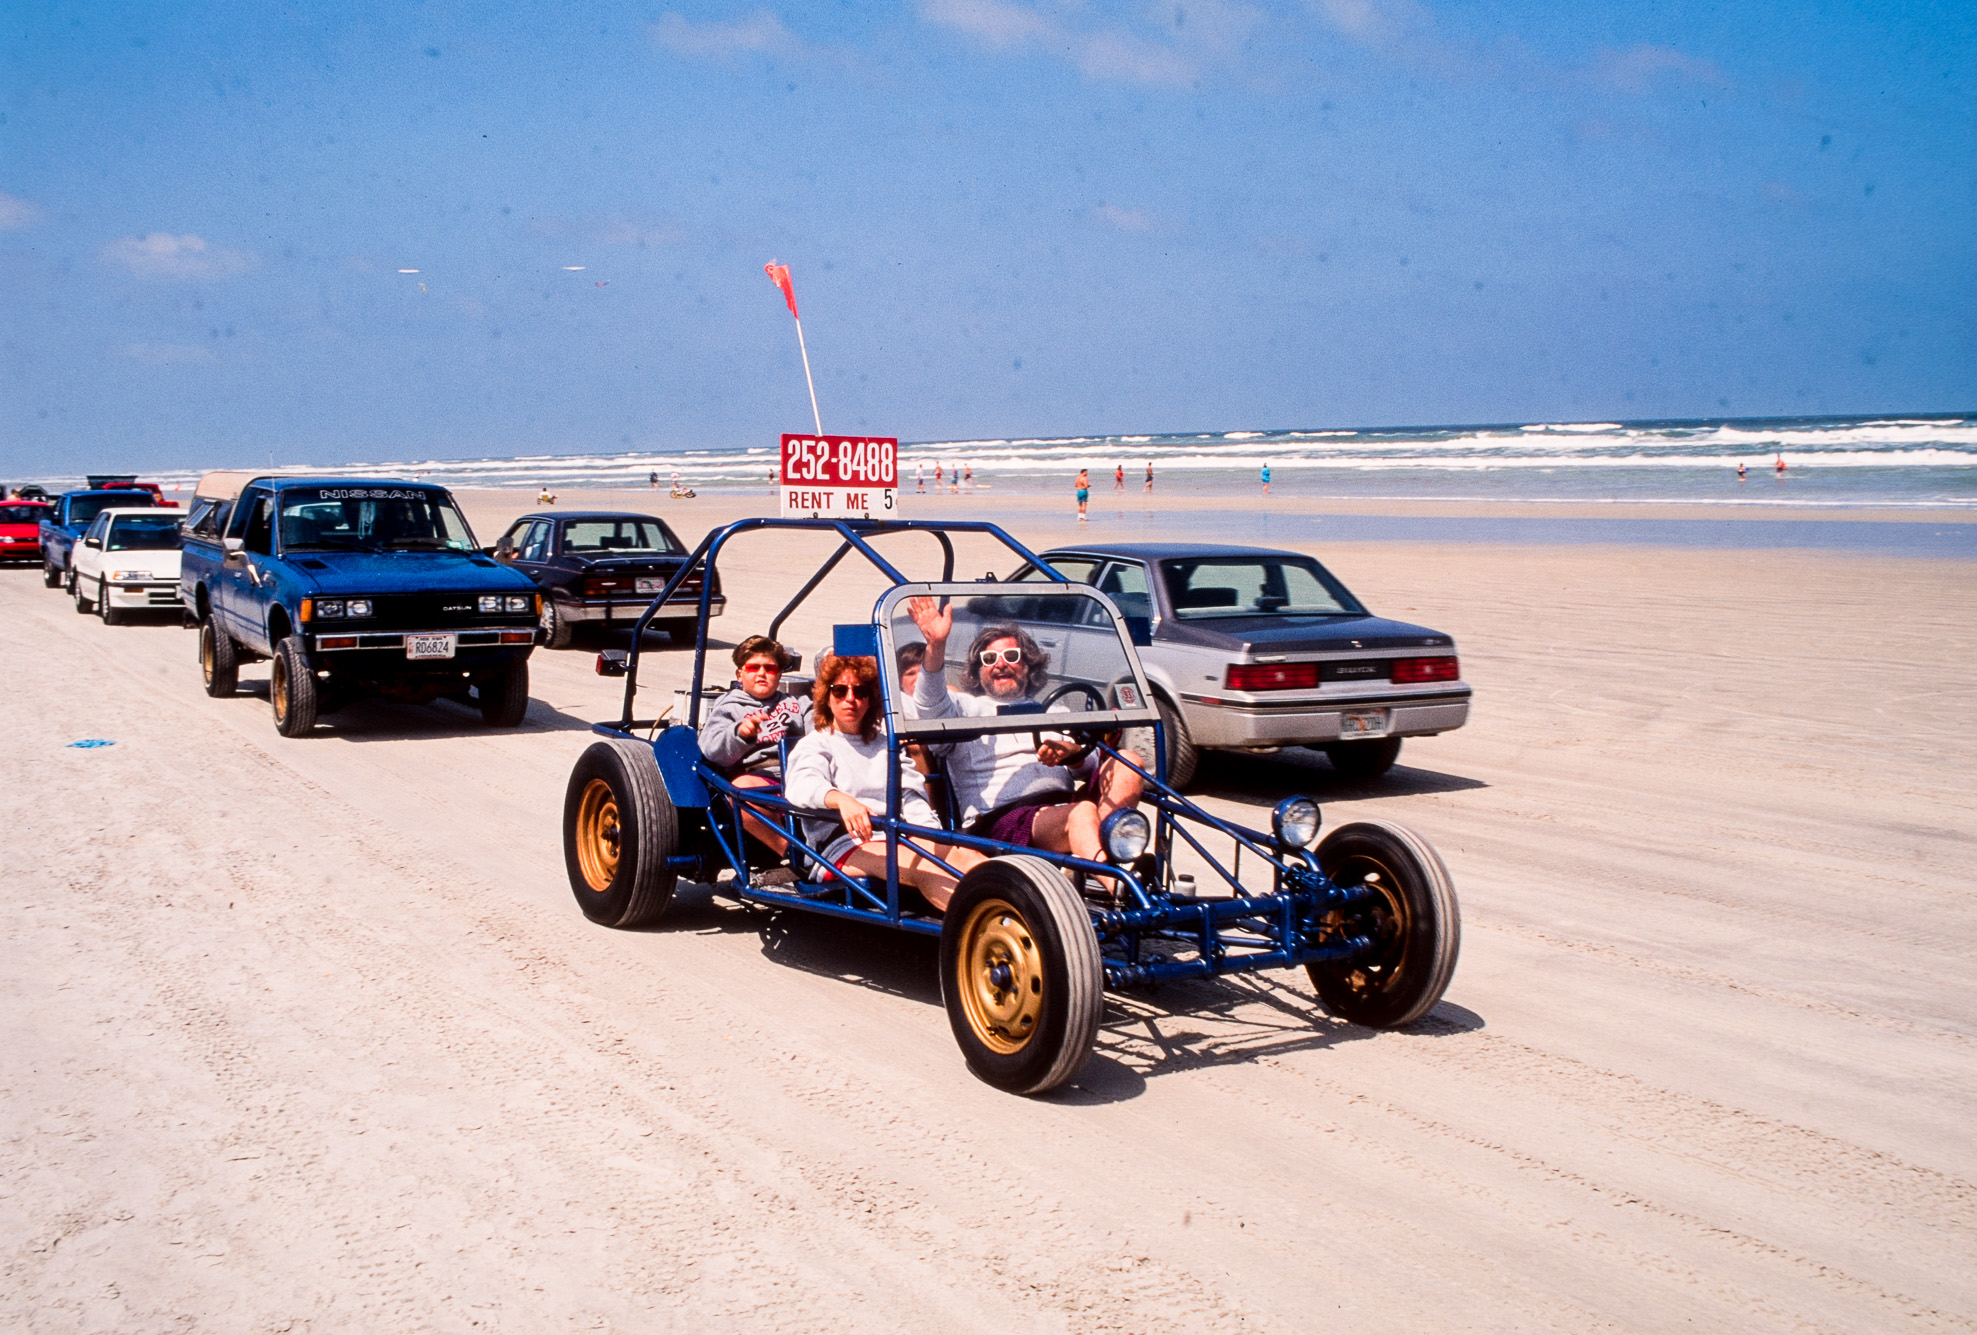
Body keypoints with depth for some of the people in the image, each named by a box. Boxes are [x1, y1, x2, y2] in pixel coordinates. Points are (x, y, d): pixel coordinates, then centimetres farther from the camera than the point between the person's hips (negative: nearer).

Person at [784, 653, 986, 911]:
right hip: (843, 846, -6)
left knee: (964, 856, -25)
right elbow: (802, 785, -13)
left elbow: (911, 793, 16)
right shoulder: (814, 745, 11)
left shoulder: (885, 742, 28)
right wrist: (842, 800, -37)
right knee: (922, 866, -34)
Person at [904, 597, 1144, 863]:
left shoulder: (1056, 713, 33)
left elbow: (1092, 766, 15)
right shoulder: (966, 709, 23)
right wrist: (936, 646, -20)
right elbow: (930, 707, -3)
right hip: (999, 820, -5)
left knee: (1127, 762, -21)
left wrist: (1072, 752, -10)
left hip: (1063, 805, 5)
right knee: (1081, 813, -34)